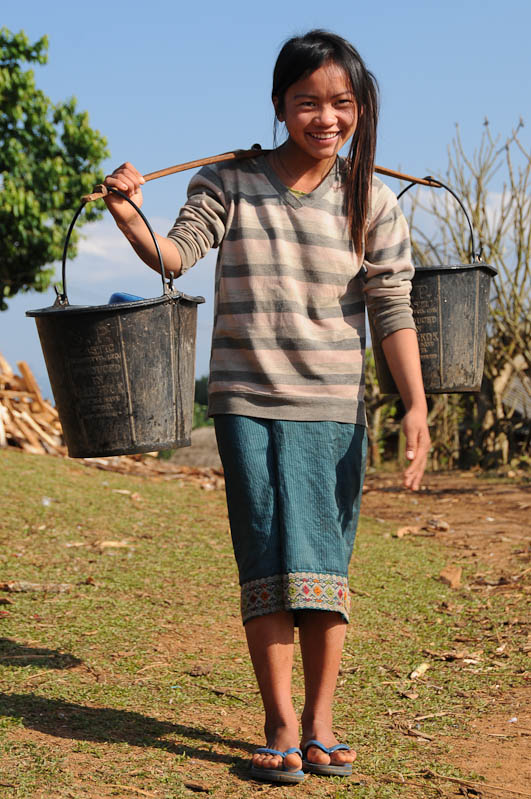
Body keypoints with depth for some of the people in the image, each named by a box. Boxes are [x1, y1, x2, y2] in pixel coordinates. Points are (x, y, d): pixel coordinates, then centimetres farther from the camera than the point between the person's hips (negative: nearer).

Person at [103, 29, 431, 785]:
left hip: (334, 408, 1)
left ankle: (320, 720, 15)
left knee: (327, 565, 3)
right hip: (248, 402, -1)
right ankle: (280, 727, 4)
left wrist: (416, 404, -8)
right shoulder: (230, 182, 2)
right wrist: (129, 217, -28)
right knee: (270, 560, -4)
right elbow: (175, 255, -8)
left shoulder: (372, 201, 3)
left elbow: (393, 309, -1)